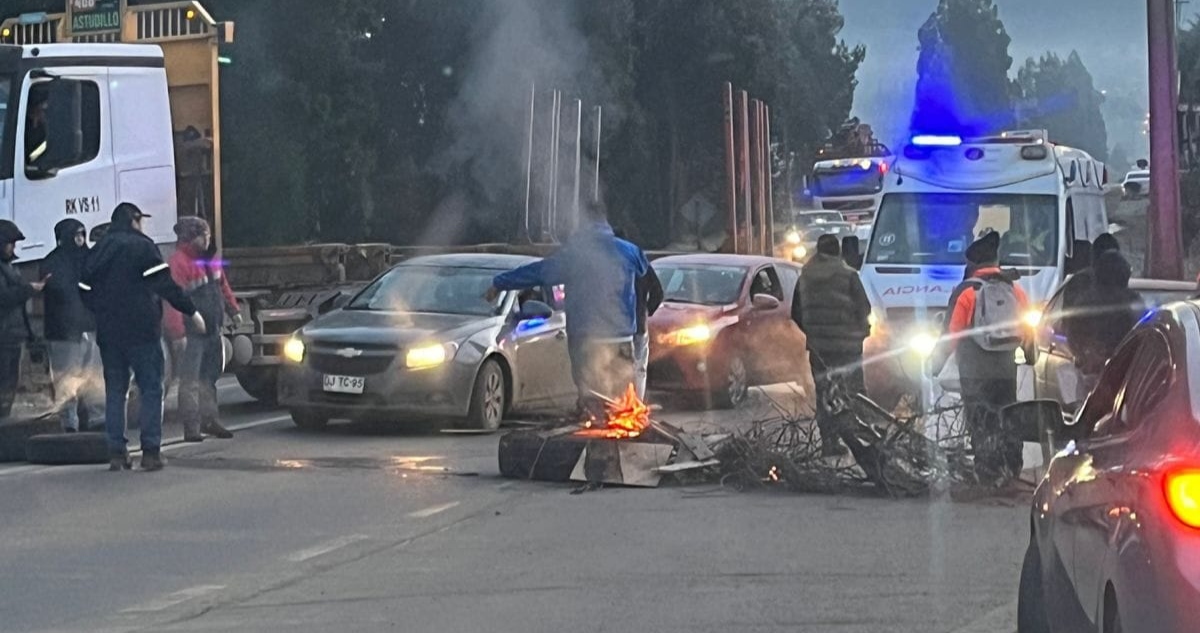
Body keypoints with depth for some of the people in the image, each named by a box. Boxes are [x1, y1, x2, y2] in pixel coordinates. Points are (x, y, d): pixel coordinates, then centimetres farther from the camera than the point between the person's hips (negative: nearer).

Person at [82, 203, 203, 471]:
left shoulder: (99, 251, 11)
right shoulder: (142, 246, -6)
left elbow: (86, 292, 13)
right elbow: (166, 285, -13)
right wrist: (191, 311, -8)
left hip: (108, 332, 5)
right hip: (141, 329, -5)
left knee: (114, 391, 10)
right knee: (151, 389, -1)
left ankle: (116, 452, 5)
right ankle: (150, 451, -8)